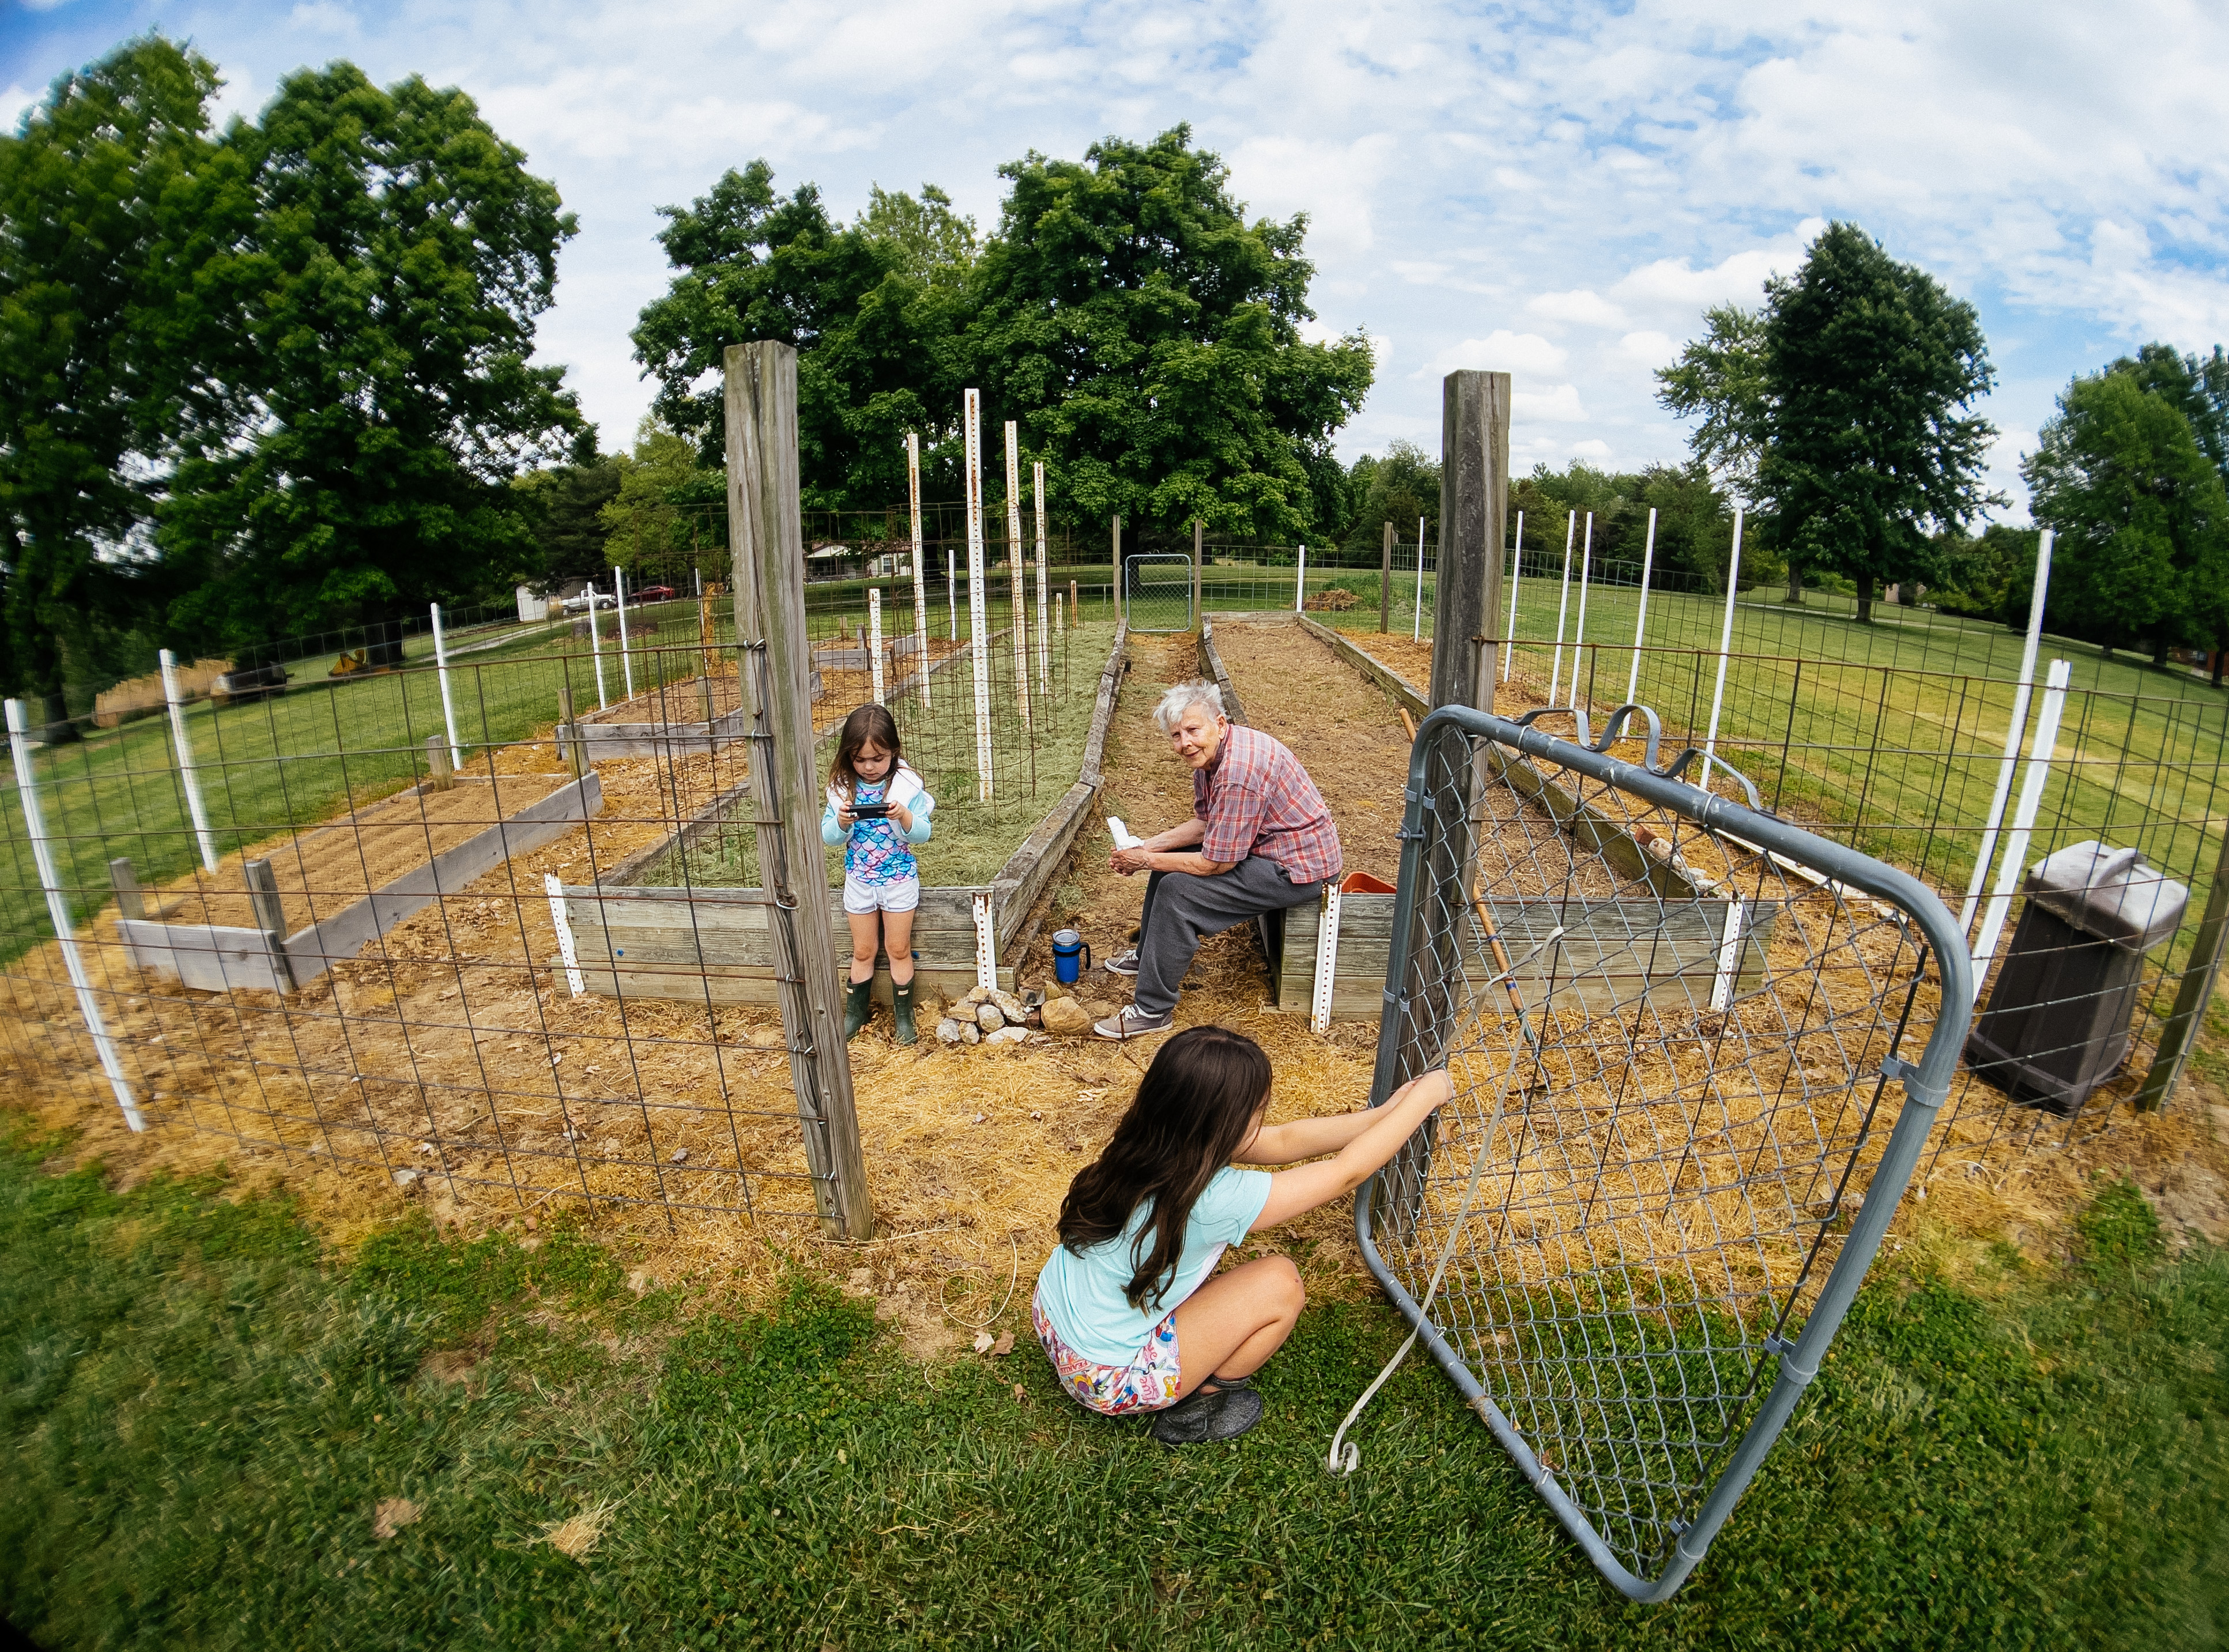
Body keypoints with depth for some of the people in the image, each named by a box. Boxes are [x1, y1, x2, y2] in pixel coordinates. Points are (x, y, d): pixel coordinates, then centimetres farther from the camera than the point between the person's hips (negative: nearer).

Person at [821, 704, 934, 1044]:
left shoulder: (906, 785, -14)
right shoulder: (842, 787, -7)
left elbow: (922, 834, -14)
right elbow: (828, 838, -5)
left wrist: (904, 816, -34)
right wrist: (842, 822, -26)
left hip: (899, 879, -2)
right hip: (859, 881, 2)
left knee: (899, 950, 10)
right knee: (863, 951, 15)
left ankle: (903, 1015, 25)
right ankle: (856, 1012, 32)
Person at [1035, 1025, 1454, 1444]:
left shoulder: (1151, 1143, -10)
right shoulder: (1213, 1200, -31)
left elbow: (1284, 1141, 1)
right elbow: (1348, 1173, -20)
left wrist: (1384, 1113, 2)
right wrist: (1423, 1099, -8)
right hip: (1107, 1380, -7)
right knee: (1280, 1285, -7)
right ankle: (1195, 1411, 10)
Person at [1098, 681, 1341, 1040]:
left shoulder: (1238, 774, -31)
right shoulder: (1209, 752, 0)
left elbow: (1215, 864, -26)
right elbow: (1204, 823, 11)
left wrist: (1146, 861, -15)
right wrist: (1148, 847, -1)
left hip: (1298, 868, -11)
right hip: (1265, 844, 11)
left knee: (1177, 890, -17)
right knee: (1170, 856, 17)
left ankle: (1153, 1011, -6)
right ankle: (1148, 953, 35)